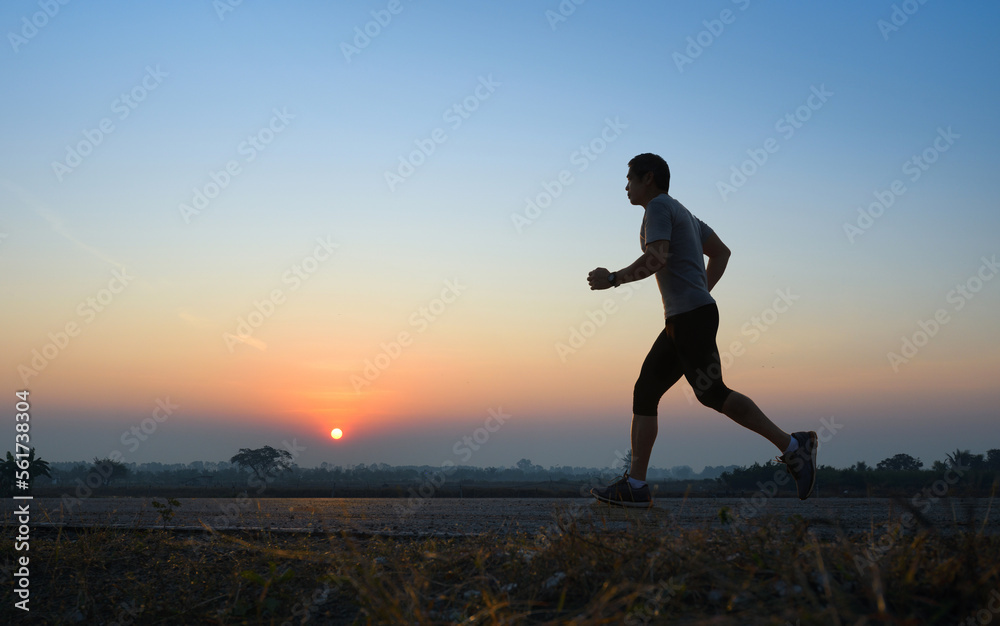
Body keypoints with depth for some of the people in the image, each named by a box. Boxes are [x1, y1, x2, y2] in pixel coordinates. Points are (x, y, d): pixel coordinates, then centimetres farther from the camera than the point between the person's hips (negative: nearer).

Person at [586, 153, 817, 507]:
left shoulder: (658, 206, -5)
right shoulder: (680, 213, 25)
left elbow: (657, 259, -20)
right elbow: (721, 252, 29)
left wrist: (613, 279, -13)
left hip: (692, 317, -10)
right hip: (682, 320, 10)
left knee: (712, 393, -11)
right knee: (644, 393, 6)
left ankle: (792, 447, -6)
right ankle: (635, 485, 4)